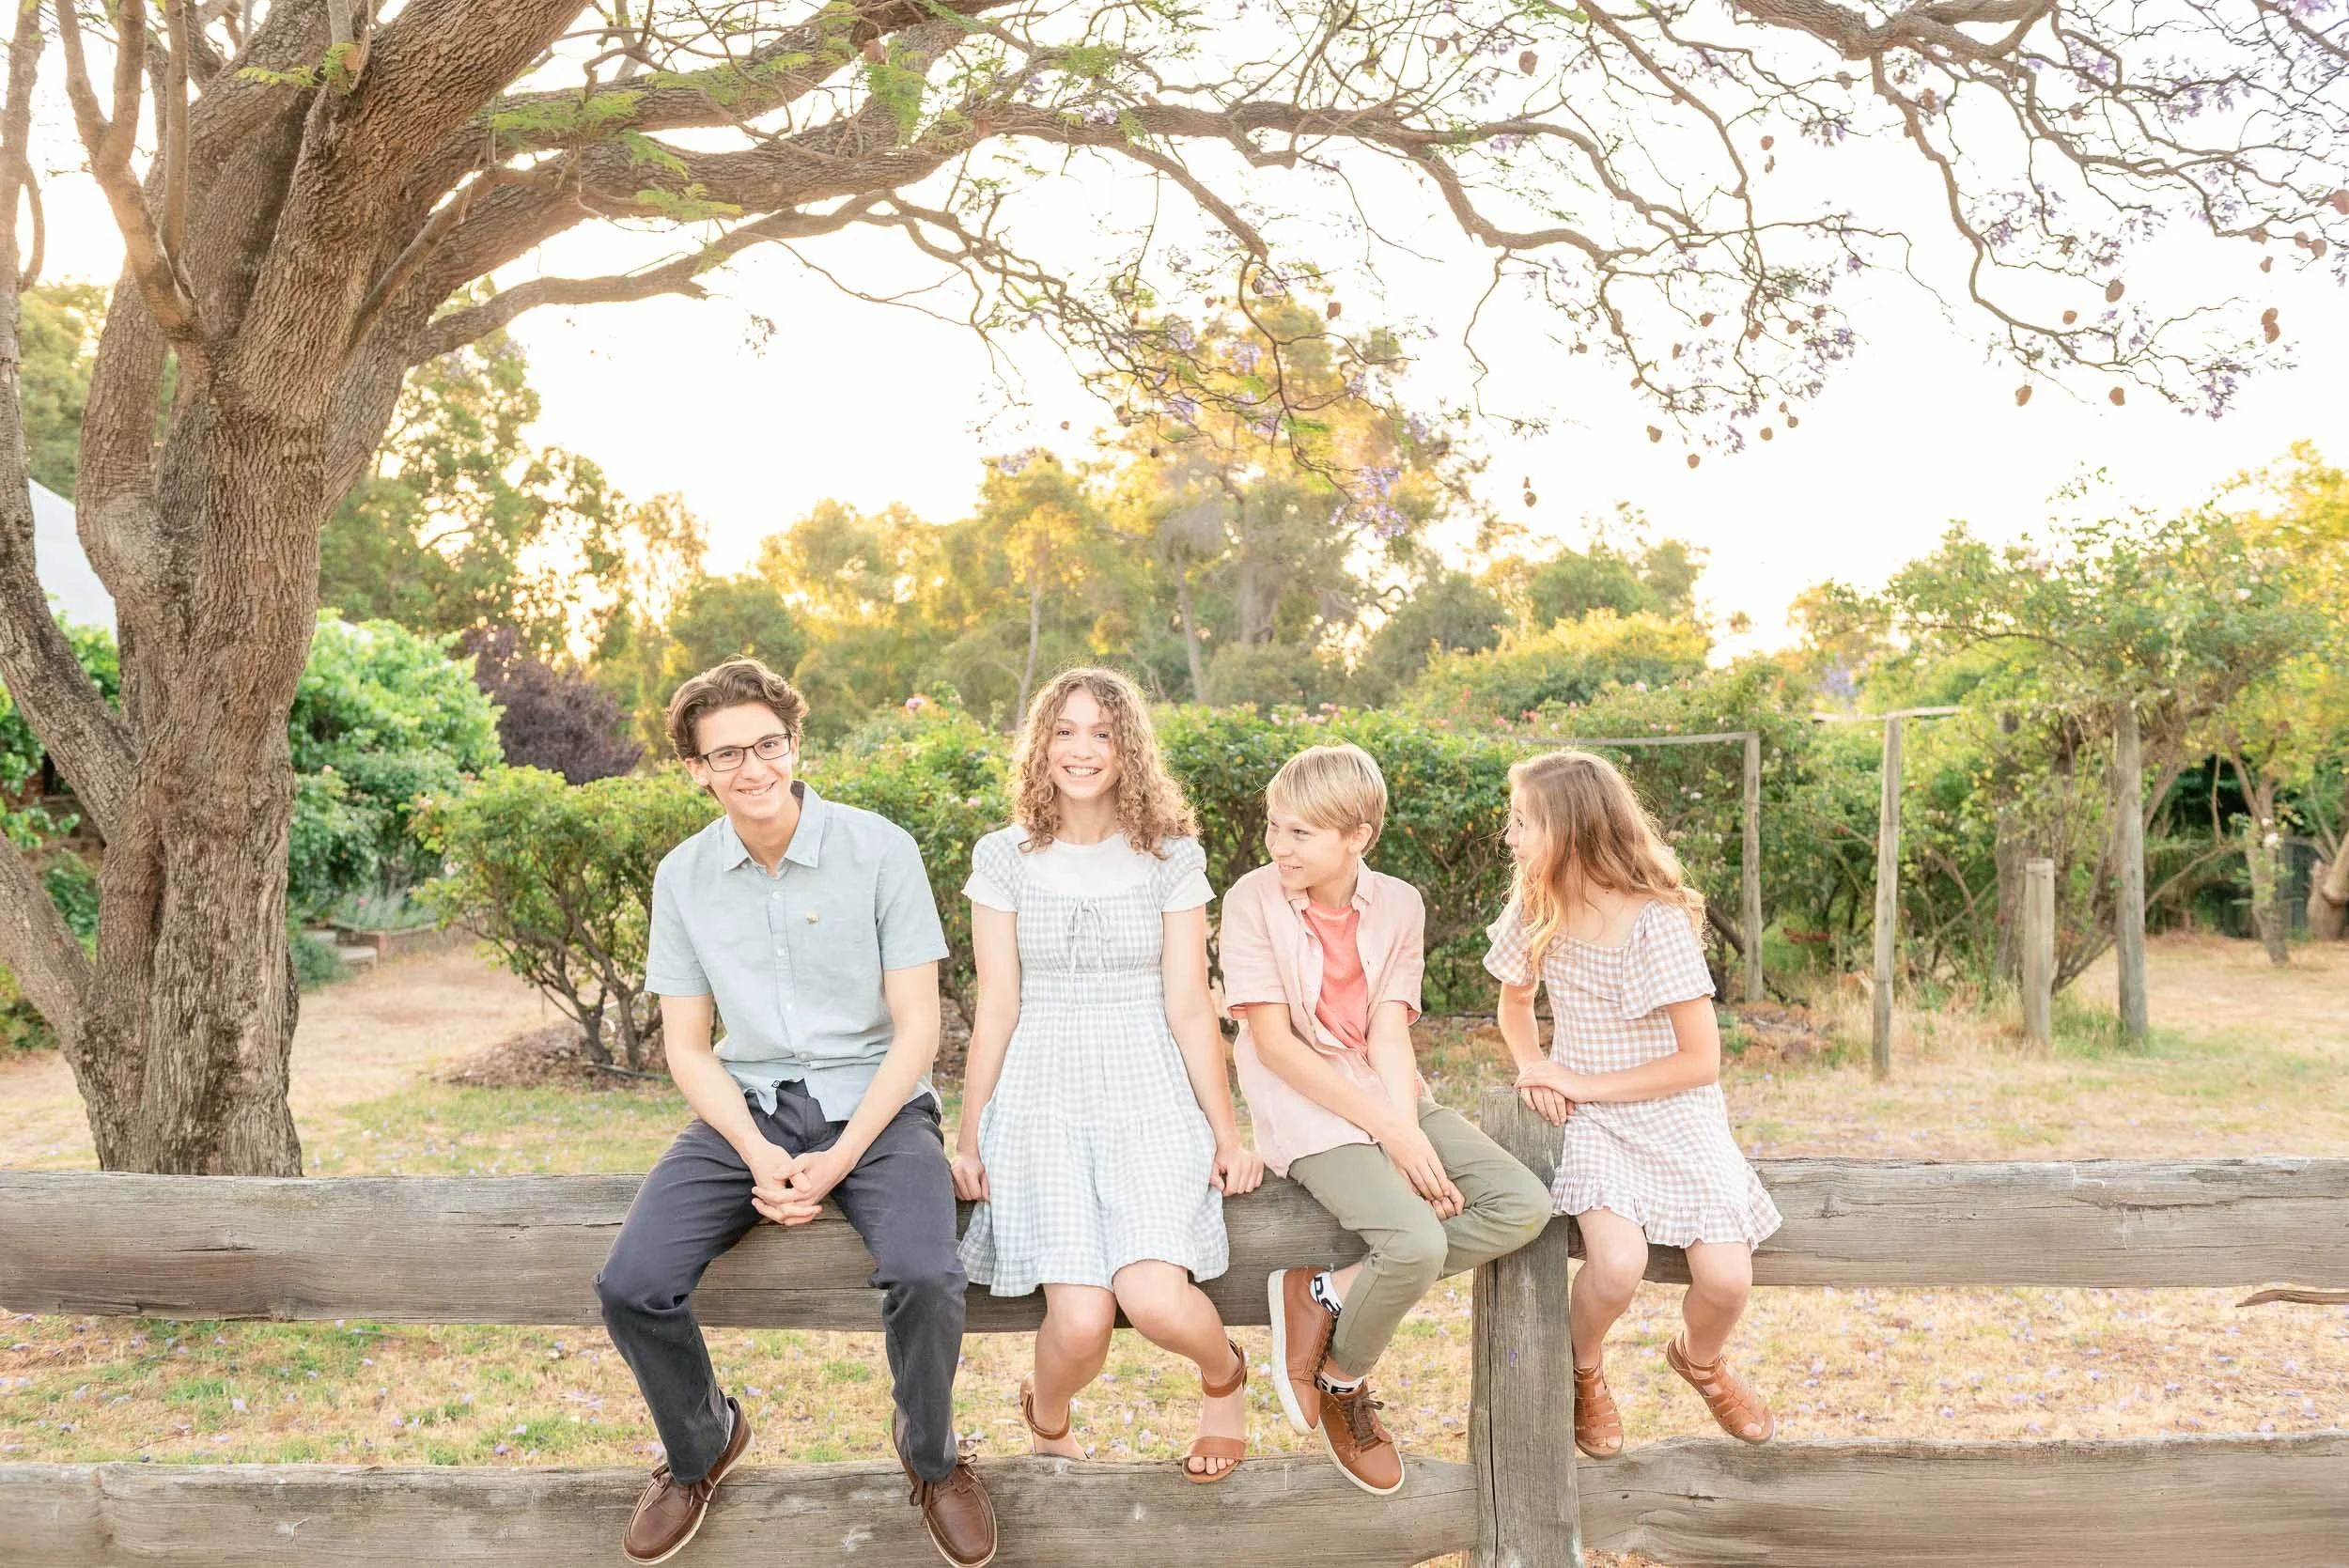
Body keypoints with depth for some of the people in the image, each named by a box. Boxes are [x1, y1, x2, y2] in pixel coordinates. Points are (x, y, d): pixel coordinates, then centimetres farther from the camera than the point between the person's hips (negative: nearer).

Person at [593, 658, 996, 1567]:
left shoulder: (879, 849, -8)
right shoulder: (683, 876, 2)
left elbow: (916, 1027, -7)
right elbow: (686, 1046, 5)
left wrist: (840, 1160, -17)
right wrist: (760, 1156, -12)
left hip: (873, 1104, -3)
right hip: (746, 1109, 3)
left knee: (925, 1277, -30)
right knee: (631, 1287, -18)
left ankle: (931, 1456, 5)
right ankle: (700, 1449, 15)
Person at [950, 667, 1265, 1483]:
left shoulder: (1172, 856, 4)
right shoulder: (1004, 857, 5)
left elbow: (1187, 1005, 4)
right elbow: (997, 1006, 6)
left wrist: (1227, 1135, 3)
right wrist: (968, 1137, 5)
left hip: (1149, 1092, 0)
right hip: (1040, 1095, 0)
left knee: (1155, 1298, -23)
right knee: (1081, 1321, -19)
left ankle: (1223, 1371, 13)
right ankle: (1046, 1416, 17)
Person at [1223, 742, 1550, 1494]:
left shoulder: (1398, 904, 1)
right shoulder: (1254, 900, -10)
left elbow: (1390, 1033, -3)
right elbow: (1275, 1043, -14)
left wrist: (1411, 1136, -20)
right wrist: (1390, 1135, -18)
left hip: (1392, 1097, 6)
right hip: (1306, 1109, -5)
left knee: (1524, 1206, -13)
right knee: (1419, 1245, -27)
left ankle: (1327, 1293, -7)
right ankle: (1342, 1385, 3)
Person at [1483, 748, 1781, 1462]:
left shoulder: (1658, 923, -18)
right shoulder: (1534, 913, -3)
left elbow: (1701, 1060, -16)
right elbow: (1514, 1001, 17)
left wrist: (1583, 1084, -16)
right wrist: (1534, 1067, -3)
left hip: (1675, 1116, -2)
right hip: (1589, 1119, 2)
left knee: (1726, 1277, -19)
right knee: (1618, 1263, -26)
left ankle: (1699, 1359, 19)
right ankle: (1583, 1372, 8)